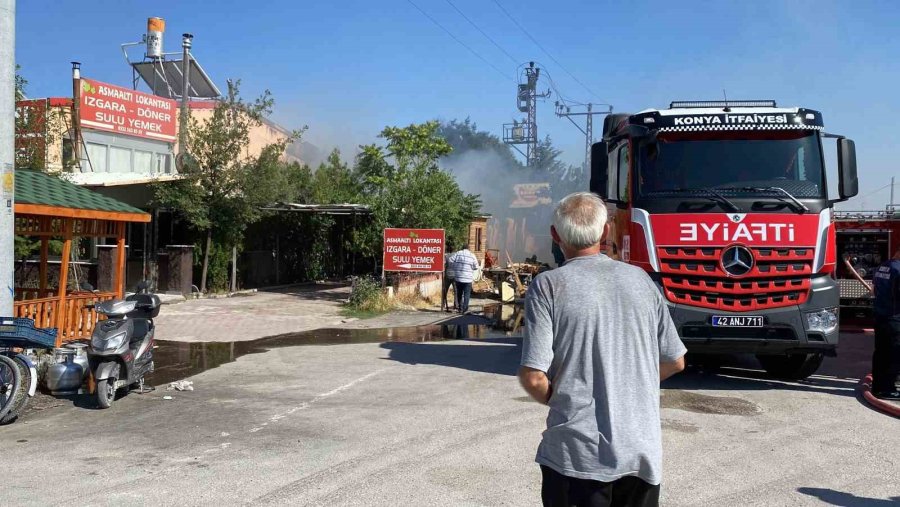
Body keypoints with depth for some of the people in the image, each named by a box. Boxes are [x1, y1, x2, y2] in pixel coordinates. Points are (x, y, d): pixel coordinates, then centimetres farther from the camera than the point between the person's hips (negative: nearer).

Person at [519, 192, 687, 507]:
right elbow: (675, 362, 11)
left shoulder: (549, 285, -10)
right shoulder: (640, 280, 4)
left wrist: (559, 400, 5)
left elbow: (533, 377, -15)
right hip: (643, 451, 4)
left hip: (578, 455, -4)